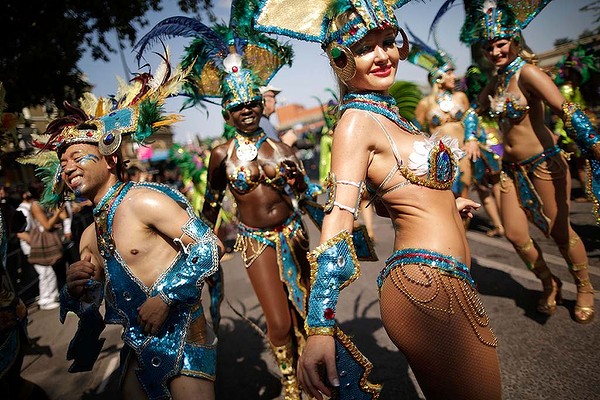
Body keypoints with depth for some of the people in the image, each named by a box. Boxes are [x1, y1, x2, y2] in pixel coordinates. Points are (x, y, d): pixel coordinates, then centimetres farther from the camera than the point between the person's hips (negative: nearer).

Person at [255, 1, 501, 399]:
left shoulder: (389, 112, 12)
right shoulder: (356, 120, -14)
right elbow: (338, 219, -24)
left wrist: (443, 204, 36)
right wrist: (320, 327, -30)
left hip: (448, 281, 9)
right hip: (426, 283, -9)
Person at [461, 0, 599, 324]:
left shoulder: (526, 73, -16)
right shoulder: (498, 79, 6)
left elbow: (568, 112, -26)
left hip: (543, 163, -7)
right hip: (512, 168, 7)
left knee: (559, 231, 5)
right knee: (515, 234, 6)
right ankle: (549, 284, 31)